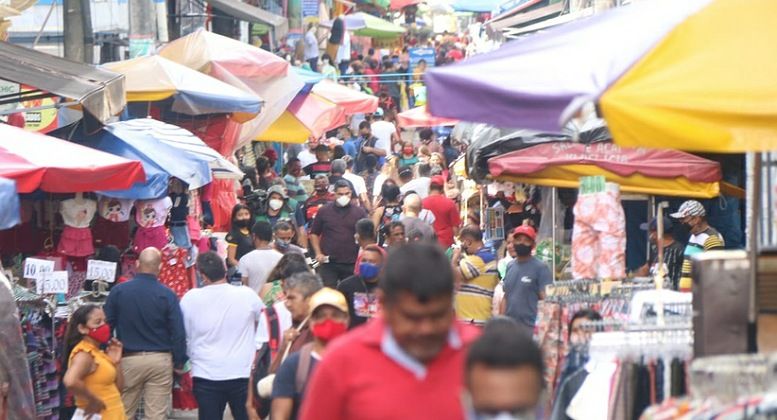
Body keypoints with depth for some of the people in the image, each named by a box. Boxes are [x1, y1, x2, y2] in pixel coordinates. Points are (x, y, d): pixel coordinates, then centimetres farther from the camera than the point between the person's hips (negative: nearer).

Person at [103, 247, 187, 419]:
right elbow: (178, 332, -7)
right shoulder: (167, 295, -7)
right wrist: (179, 362, 4)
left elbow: (106, 326, 1)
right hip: (160, 360, -1)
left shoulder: (118, 291, -3)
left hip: (129, 360, 1)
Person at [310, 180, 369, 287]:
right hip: (328, 262, 0)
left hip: (351, 263, 0)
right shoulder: (324, 211, 5)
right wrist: (318, 253, 0)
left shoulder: (359, 212, 5)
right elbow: (314, 234, 12)